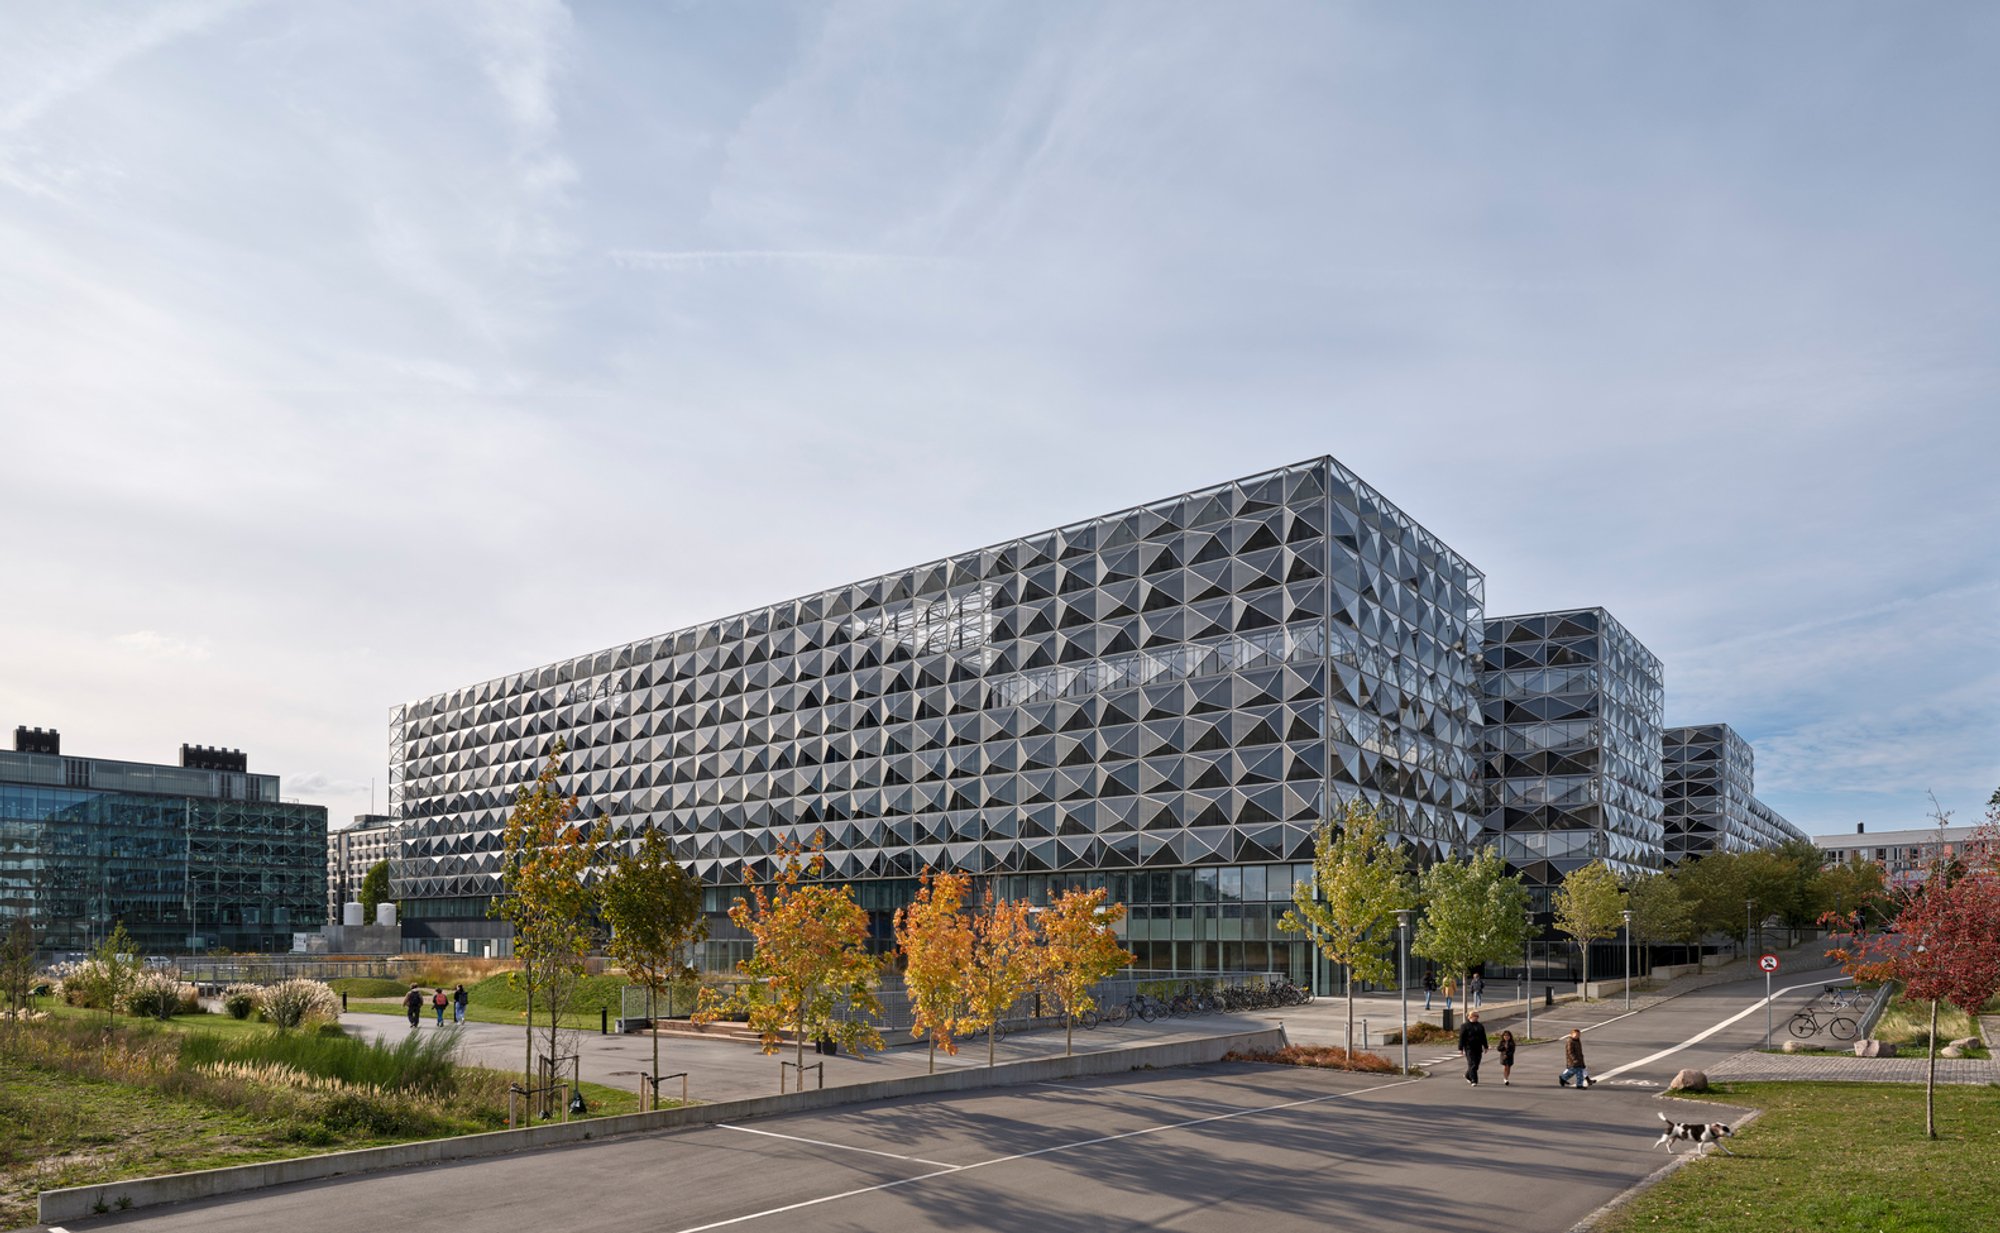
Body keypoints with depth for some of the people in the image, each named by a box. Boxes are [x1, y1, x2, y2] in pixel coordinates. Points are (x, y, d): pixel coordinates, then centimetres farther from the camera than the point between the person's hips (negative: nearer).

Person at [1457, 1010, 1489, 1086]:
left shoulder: (1480, 1026, 12)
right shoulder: (1465, 1026, -4)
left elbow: (1483, 1037, 18)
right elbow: (1461, 1038, -6)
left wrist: (1485, 1047, 13)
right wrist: (1460, 1048, -9)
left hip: (1478, 1048, 5)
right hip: (1469, 1048, -5)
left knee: (1476, 1065, 11)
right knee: (1472, 1065, -10)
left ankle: (1468, 1076, 34)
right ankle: (1474, 1081, -8)